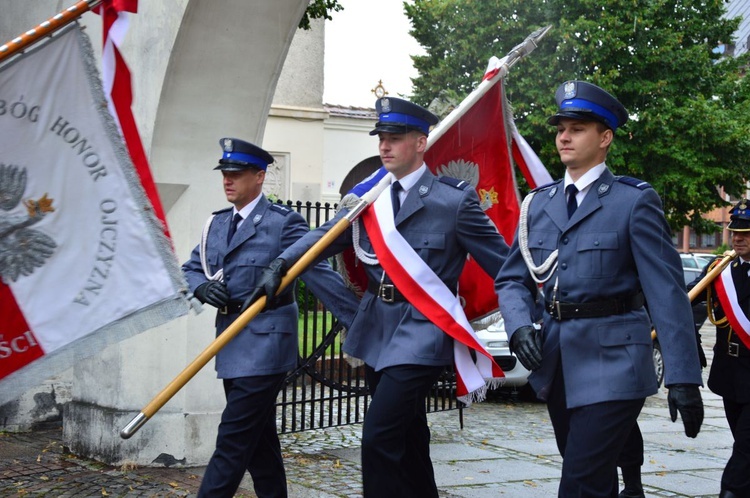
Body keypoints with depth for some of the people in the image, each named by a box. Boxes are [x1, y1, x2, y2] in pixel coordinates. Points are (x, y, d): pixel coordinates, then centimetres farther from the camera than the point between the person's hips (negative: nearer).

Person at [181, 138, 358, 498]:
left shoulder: (284, 222, -9)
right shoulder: (217, 223, 13)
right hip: (231, 342, 8)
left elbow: (319, 274, -12)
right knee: (259, 441, 16)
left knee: (232, 444, -8)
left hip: (264, 343, -8)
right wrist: (203, 286, -6)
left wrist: (360, 321, -15)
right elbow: (190, 269, 17)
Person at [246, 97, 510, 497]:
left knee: (379, 437, -14)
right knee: (406, 439, 17)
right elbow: (326, 236, -2)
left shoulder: (454, 201, -7)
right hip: (376, 330, 6)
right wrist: (281, 265, -18)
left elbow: (502, 263, -5)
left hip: (420, 332, -6)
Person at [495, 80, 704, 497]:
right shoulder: (539, 204, 10)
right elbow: (513, 280, 11)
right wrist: (520, 327, -10)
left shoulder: (634, 201, -6)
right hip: (558, 364, 6)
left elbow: (667, 292, -10)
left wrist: (684, 378, -16)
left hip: (612, 364, -6)